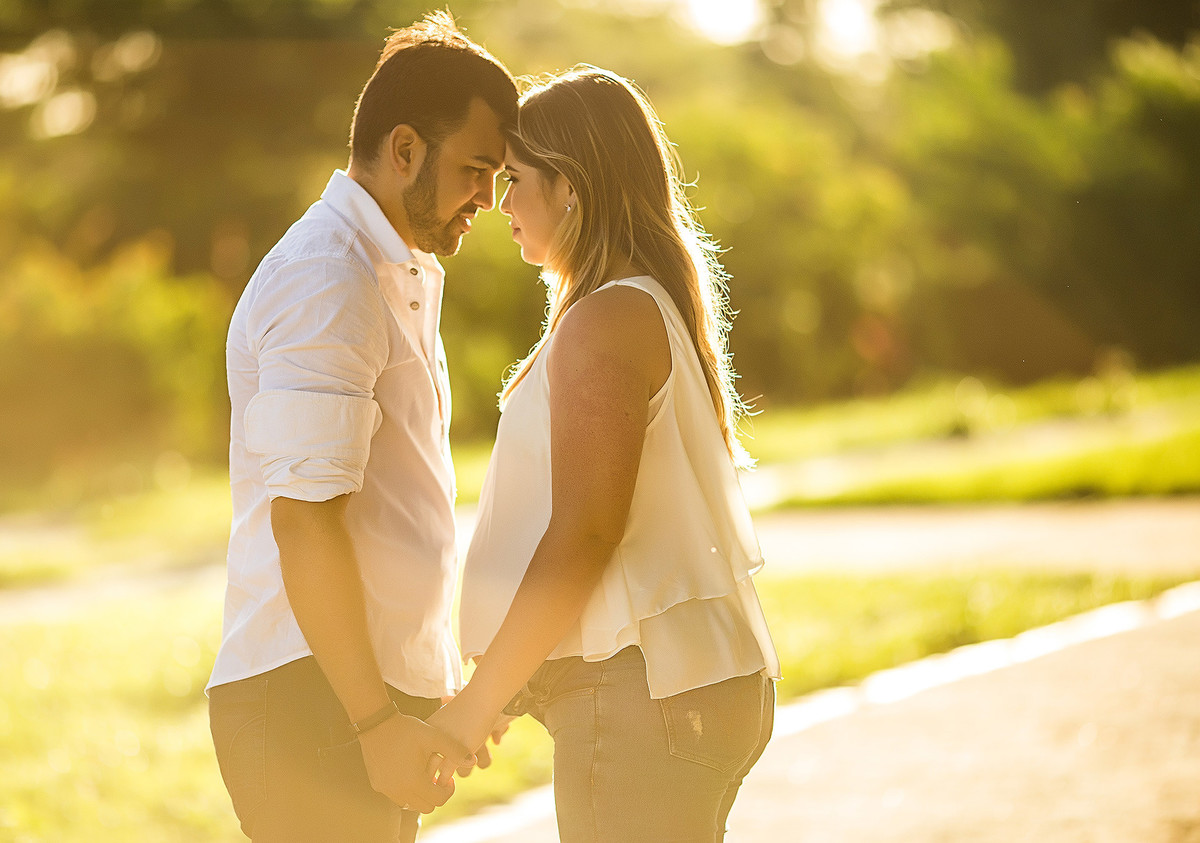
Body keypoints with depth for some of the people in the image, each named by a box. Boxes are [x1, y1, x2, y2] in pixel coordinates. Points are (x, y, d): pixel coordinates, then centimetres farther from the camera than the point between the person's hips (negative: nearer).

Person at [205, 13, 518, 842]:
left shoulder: (408, 272, 17)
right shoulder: (328, 281, -15)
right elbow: (303, 519, -22)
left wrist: (442, 689, 22)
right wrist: (376, 721, -22)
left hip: (377, 688, 9)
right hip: (312, 701, -9)